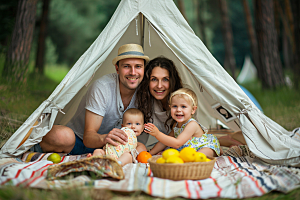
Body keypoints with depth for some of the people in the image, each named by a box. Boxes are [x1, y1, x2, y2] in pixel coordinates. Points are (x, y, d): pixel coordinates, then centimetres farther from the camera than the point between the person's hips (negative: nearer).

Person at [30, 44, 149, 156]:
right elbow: (88, 137, -29)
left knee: (141, 149, -24)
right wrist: (103, 139, -51)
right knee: (62, 136, -41)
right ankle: (34, 148, -4)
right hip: (78, 140, -5)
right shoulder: (102, 87, -25)